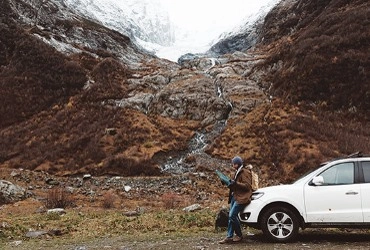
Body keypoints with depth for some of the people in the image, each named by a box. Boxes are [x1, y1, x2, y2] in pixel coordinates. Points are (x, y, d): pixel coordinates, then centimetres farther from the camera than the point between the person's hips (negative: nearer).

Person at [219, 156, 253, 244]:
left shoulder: (245, 172, -10)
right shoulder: (237, 172, 19)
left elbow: (247, 186, -16)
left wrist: (235, 183, -21)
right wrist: (230, 183, 9)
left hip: (242, 198, -9)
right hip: (235, 196, 9)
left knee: (232, 215, -14)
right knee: (231, 216, 3)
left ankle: (239, 235, 1)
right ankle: (229, 236, 5)